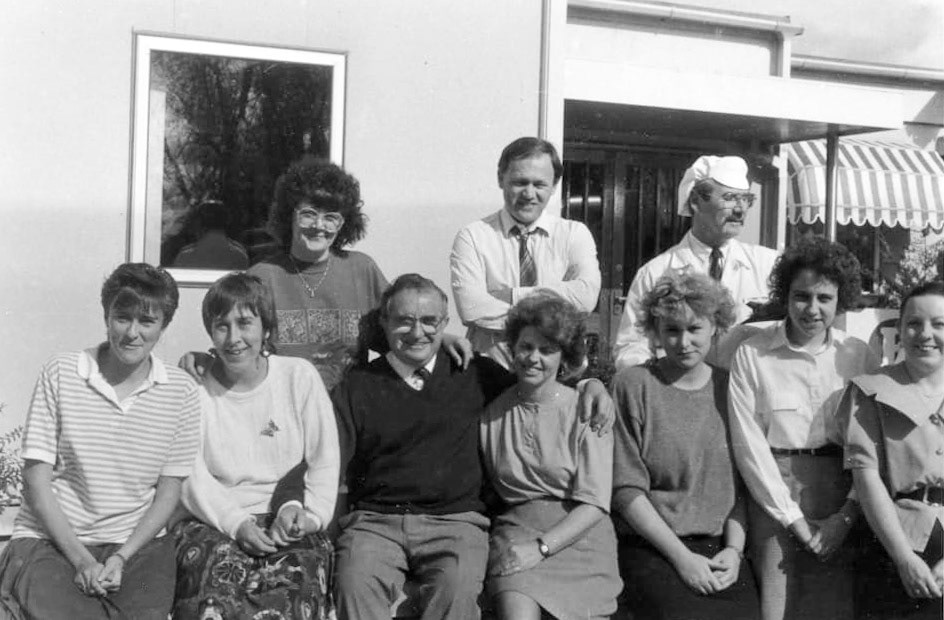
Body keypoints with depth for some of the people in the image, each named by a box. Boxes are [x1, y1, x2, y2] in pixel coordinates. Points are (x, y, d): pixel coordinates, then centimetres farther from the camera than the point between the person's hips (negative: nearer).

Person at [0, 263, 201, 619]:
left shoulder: (181, 393, 2)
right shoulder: (60, 374, -2)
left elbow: (169, 492, 4)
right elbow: (36, 482, -3)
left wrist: (121, 558, -10)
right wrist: (81, 559, -12)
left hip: (137, 542, 2)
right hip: (51, 540, -1)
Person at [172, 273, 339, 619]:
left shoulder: (299, 376, 7)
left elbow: (325, 463, 6)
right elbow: (192, 477, 0)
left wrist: (305, 511, -12)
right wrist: (235, 522, -15)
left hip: (289, 525, 0)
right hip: (215, 523, 0)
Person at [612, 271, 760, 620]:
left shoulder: (728, 387, 10)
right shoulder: (634, 385, -1)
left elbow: (741, 485, 11)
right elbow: (626, 490, -5)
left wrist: (734, 549, -3)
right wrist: (682, 557, -8)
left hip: (720, 550, 3)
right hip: (653, 550, -3)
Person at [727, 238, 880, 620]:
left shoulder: (860, 356, 4)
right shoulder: (752, 355, -2)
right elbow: (749, 444, -5)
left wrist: (846, 516, -8)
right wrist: (792, 517, -8)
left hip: (842, 497, 2)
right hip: (774, 492, -1)